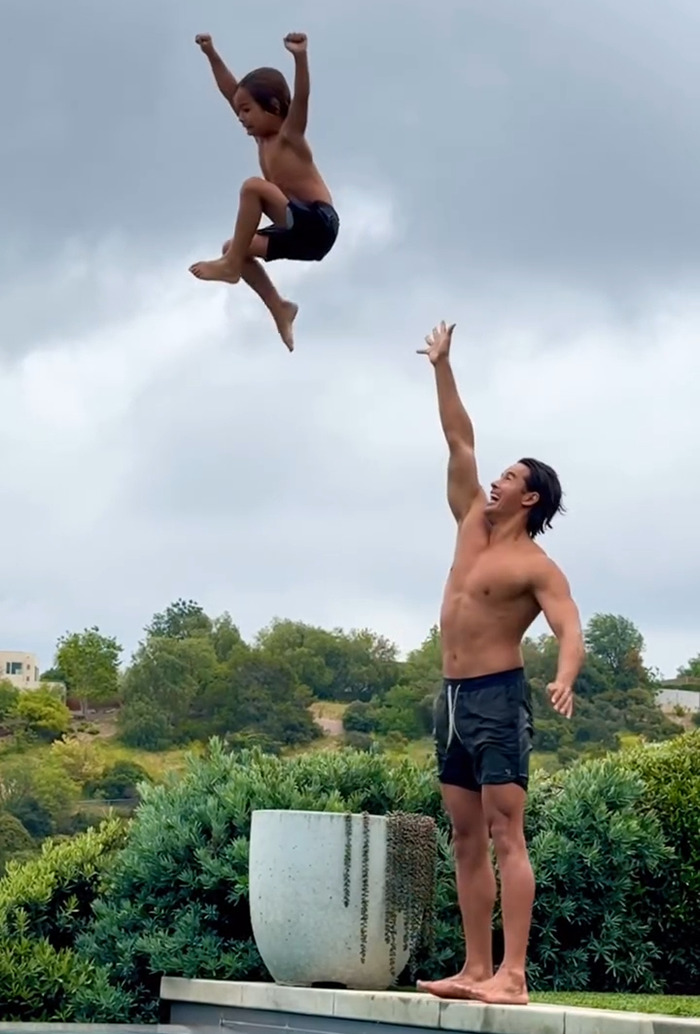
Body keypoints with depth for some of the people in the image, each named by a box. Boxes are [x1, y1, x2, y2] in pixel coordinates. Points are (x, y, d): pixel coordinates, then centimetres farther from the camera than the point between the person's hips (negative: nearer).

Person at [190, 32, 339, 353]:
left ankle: (230, 265, -16)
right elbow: (232, 92, 16)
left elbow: (301, 99, -29)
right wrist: (212, 55, 11)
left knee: (253, 186, -25)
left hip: (318, 224, -10)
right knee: (234, 247, 14)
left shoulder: (289, 136, -9)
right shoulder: (262, 136, 13)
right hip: (299, 231, 10)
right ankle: (279, 308, 10)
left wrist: (300, 57, -44)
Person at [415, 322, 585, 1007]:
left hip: (498, 698, -8)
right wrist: (442, 367, 15)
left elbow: (572, 634, -20)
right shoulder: (473, 526, 12)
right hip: (452, 698, 8)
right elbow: (459, 441, 16)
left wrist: (564, 681, -41)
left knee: (505, 836, -13)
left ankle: (512, 977, -18)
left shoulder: (536, 566, -7)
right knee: (467, 840, 6)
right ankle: (476, 970, 8)